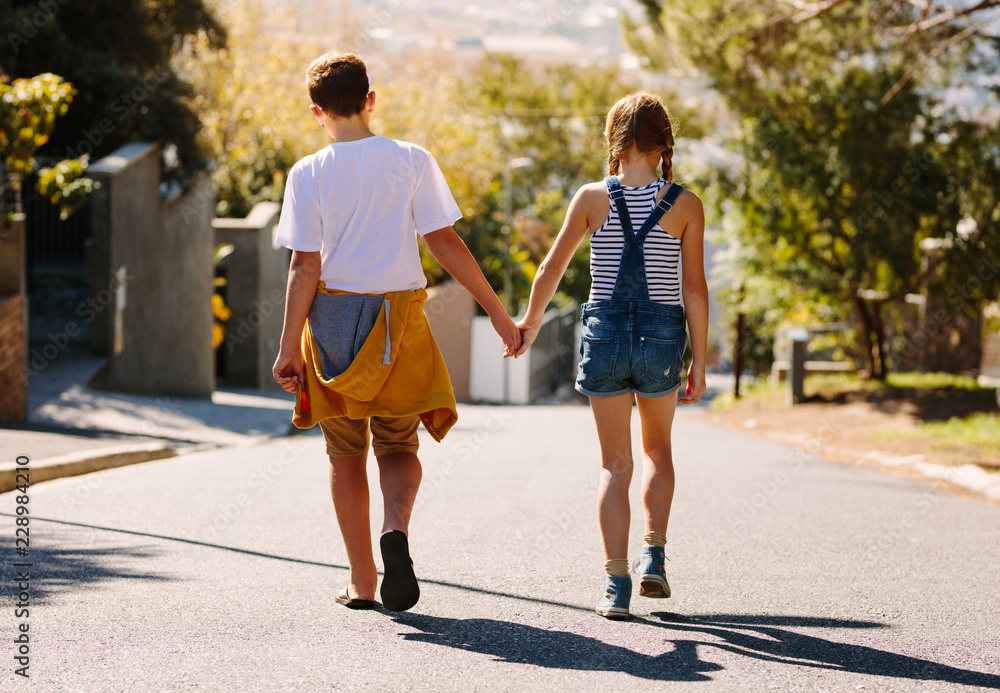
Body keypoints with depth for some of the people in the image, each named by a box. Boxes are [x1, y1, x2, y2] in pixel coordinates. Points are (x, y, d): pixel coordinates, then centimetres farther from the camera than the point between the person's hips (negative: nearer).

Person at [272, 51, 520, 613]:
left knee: (346, 453, 12)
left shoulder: (309, 173, -5)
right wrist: (498, 313, 0)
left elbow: (305, 266, -8)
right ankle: (397, 529, -19)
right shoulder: (412, 161, -3)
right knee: (399, 446, 12)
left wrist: (290, 346, -4)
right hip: (398, 317, 0)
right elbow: (446, 243, -5)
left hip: (332, 314, 0)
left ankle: (362, 582, 12)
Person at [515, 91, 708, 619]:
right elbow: (695, 288, -6)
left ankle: (616, 583, -2)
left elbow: (551, 269, 4)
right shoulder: (685, 204, -5)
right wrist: (699, 360, 0)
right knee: (657, 449, 23)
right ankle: (653, 555, 8)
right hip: (662, 335, 0)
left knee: (615, 463, 7)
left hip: (603, 332, 0)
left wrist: (531, 321, 21)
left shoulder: (592, 198, -3)